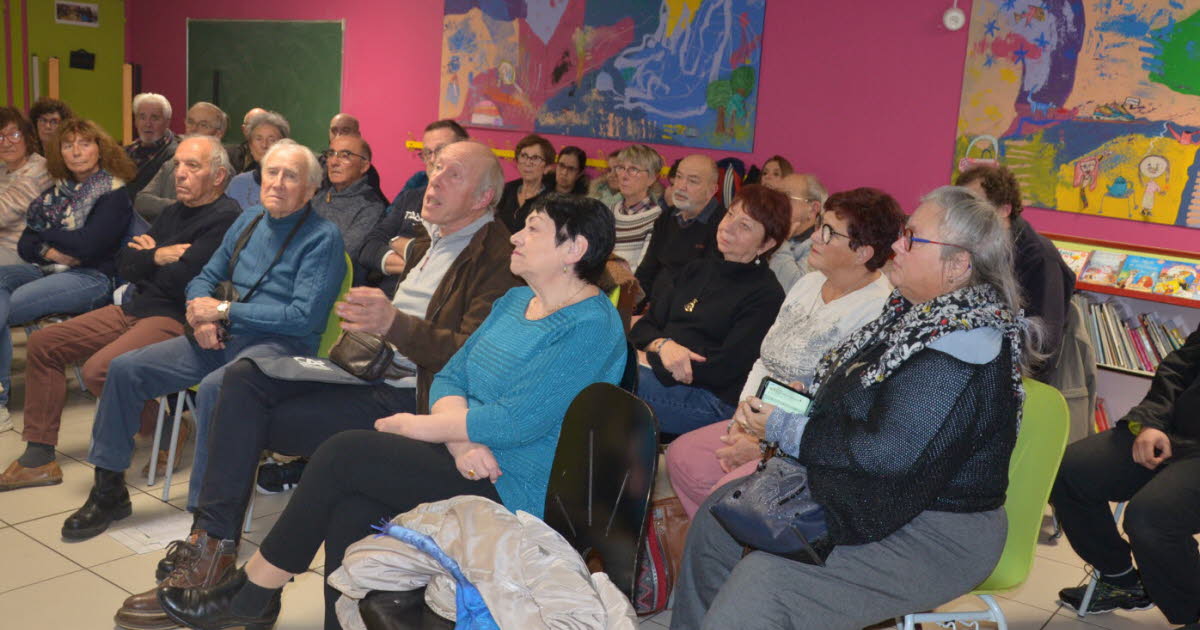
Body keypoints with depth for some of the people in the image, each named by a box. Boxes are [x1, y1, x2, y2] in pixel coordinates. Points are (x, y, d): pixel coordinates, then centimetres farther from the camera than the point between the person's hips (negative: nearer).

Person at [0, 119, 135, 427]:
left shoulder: (114, 194, -2)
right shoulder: (57, 191, 19)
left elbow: (86, 245, -14)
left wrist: (43, 232, 1)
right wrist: (47, 251, -8)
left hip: (91, 277, -7)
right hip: (48, 270, 7)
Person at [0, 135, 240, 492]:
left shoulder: (225, 218, -13)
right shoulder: (175, 211, 16)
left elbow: (178, 279, -22)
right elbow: (124, 263, 13)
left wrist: (147, 256, -2)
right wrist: (156, 257, -8)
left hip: (174, 319, -10)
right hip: (133, 309, 10)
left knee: (99, 370, -30)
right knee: (42, 345, 7)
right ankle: (38, 459, 12)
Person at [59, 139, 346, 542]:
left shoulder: (322, 237, -9)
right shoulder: (248, 222, 14)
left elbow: (305, 316, -18)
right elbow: (204, 279, 21)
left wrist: (224, 310, -13)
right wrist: (202, 316, -3)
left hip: (279, 344, -7)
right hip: (222, 339, 8)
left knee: (213, 388, -36)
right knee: (125, 369, -3)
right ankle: (109, 490, 11)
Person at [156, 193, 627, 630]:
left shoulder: (591, 326, -14)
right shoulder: (516, 300, 15)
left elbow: (515, 420, -22)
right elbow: (449, 378, 10)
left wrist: (420, 425, -10)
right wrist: (461, 438, -12)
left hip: (513, 489, -8)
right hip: (468, 457, 8)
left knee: (344, 453, -15)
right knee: (350, 510, -18)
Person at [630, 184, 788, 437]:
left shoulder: (766, 295, -3)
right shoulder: (699, 269, 20)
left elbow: (722, 371, -12)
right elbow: (644, 325, 14)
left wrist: (649, 360, -11)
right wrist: (663, 345, -10)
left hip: (709, 398, -6)